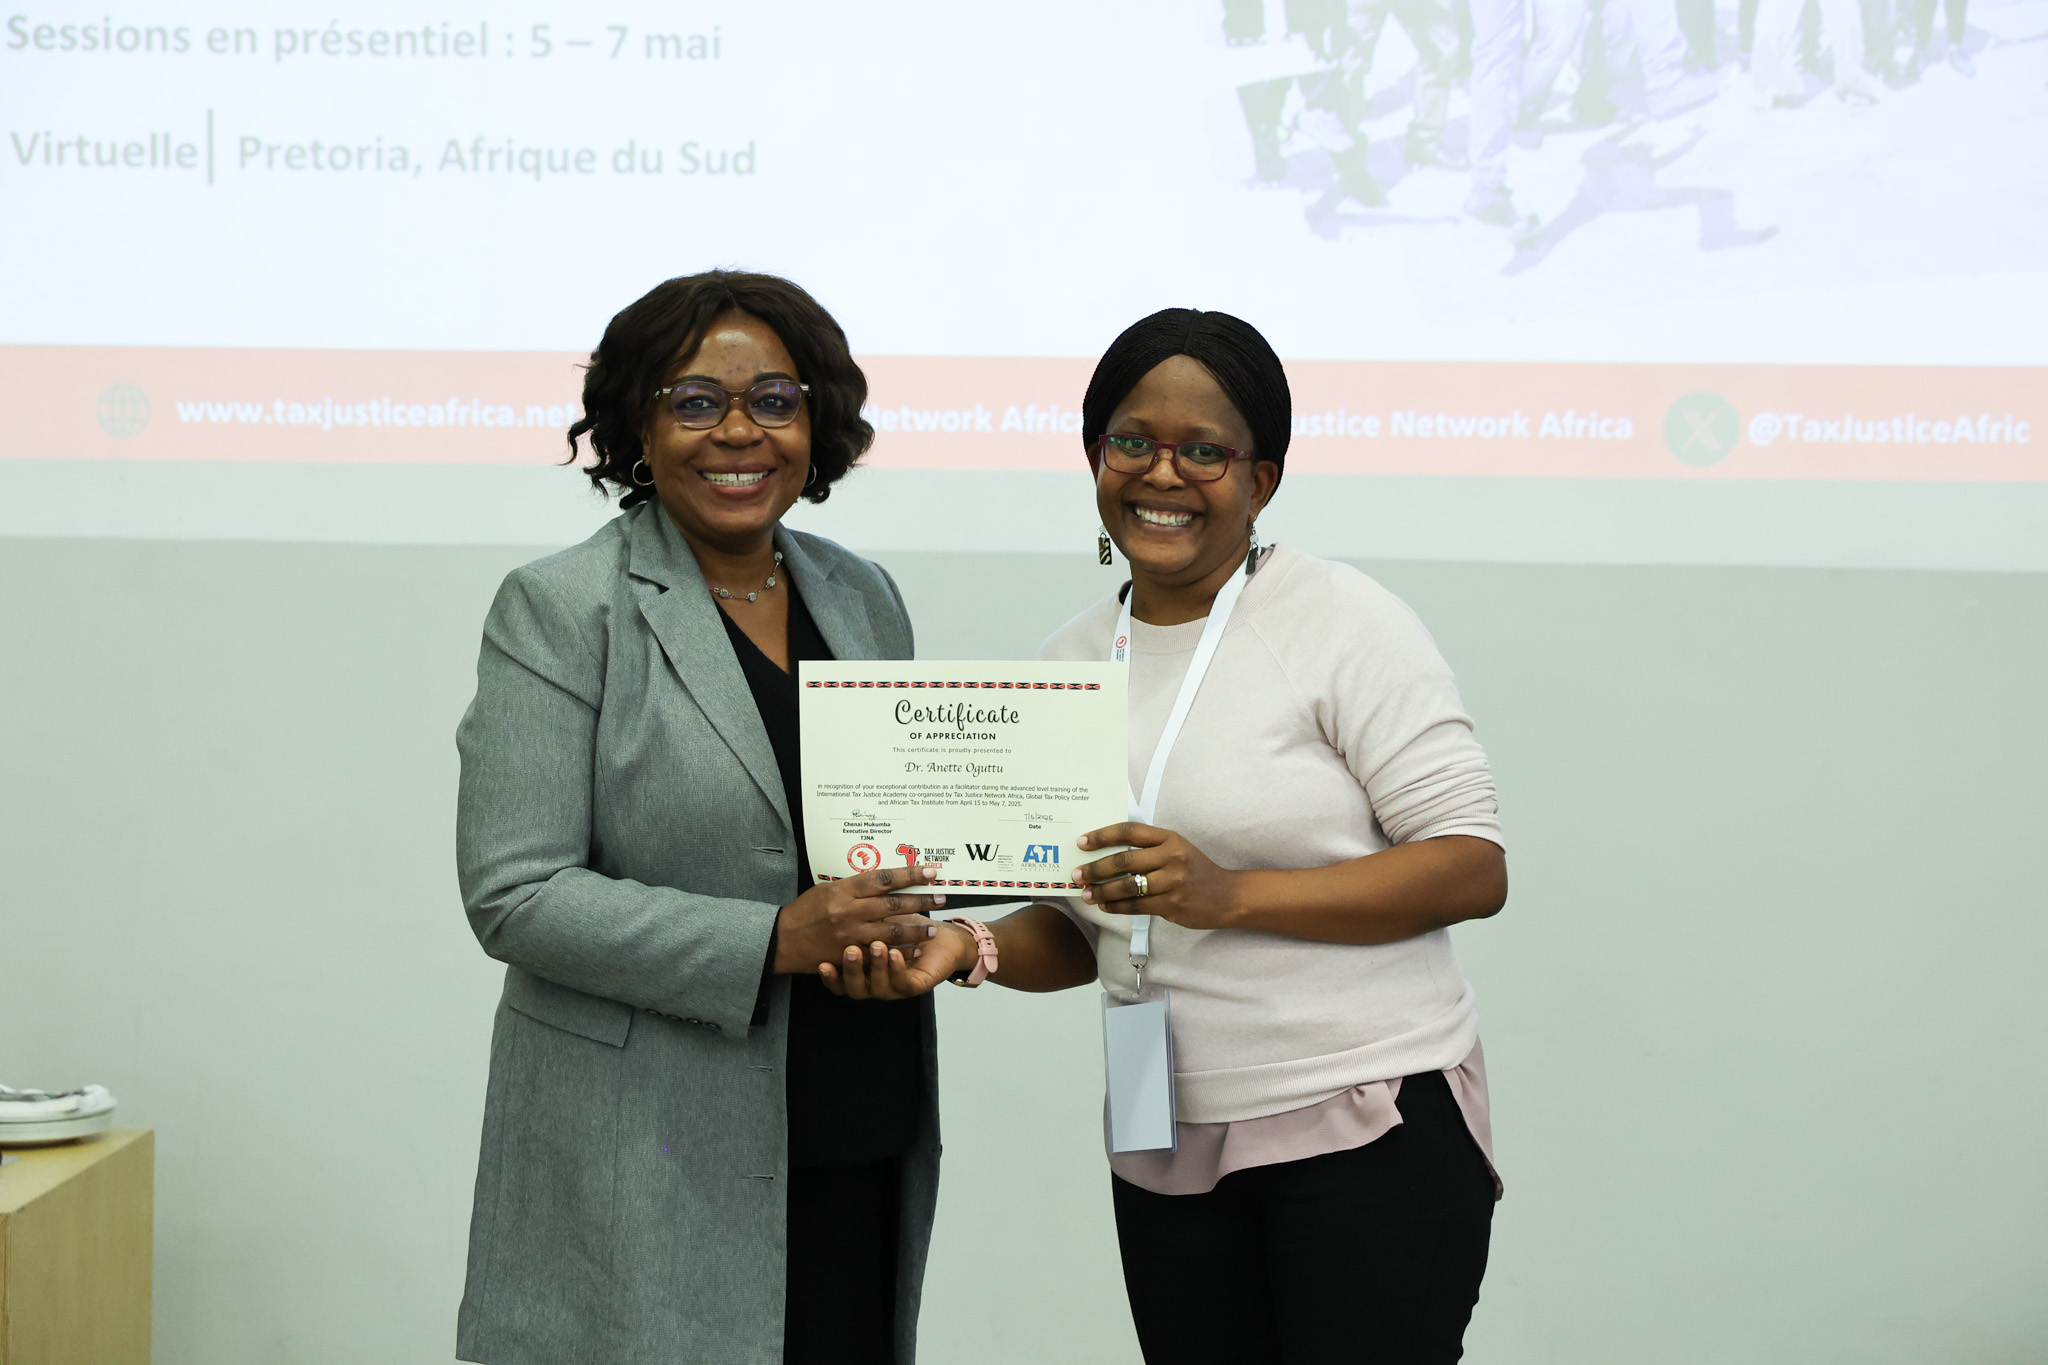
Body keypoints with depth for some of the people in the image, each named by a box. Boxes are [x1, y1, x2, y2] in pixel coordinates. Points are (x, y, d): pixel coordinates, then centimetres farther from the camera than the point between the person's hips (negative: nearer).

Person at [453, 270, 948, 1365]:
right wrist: (770, 943, -19)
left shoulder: (864, 600, 12)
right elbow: (514, 895, -11)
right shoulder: (561, 610, -4)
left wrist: (903, 922, 0)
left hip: (858, 1146, 5)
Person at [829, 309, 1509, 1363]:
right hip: (1170, 1153, 5)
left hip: (1371, 1126, -5)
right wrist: (975, 948, -5)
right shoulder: (1069, 661, 10)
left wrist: (1231, 894, -21)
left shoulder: (1342, 623, -7)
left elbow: (1475, 869, -13)